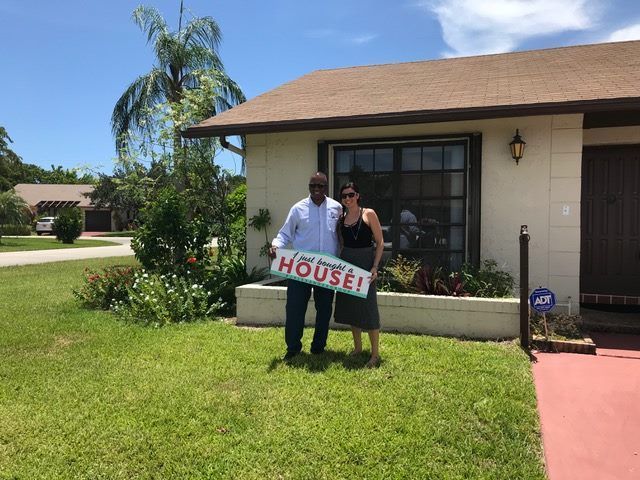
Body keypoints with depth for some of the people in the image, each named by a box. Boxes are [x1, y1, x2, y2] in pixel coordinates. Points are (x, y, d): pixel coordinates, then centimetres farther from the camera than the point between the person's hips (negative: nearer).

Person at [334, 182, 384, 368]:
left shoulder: (368, 214, -4)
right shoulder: (341, 218, 9)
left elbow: (380, 242, -5)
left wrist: (375, 267, -14)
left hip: (365, 262, -5)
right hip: (347, 263, 5)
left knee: (368, 306, -6)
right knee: (350, 304, 11)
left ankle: (375, 354, 3)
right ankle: (357, 347, 26)